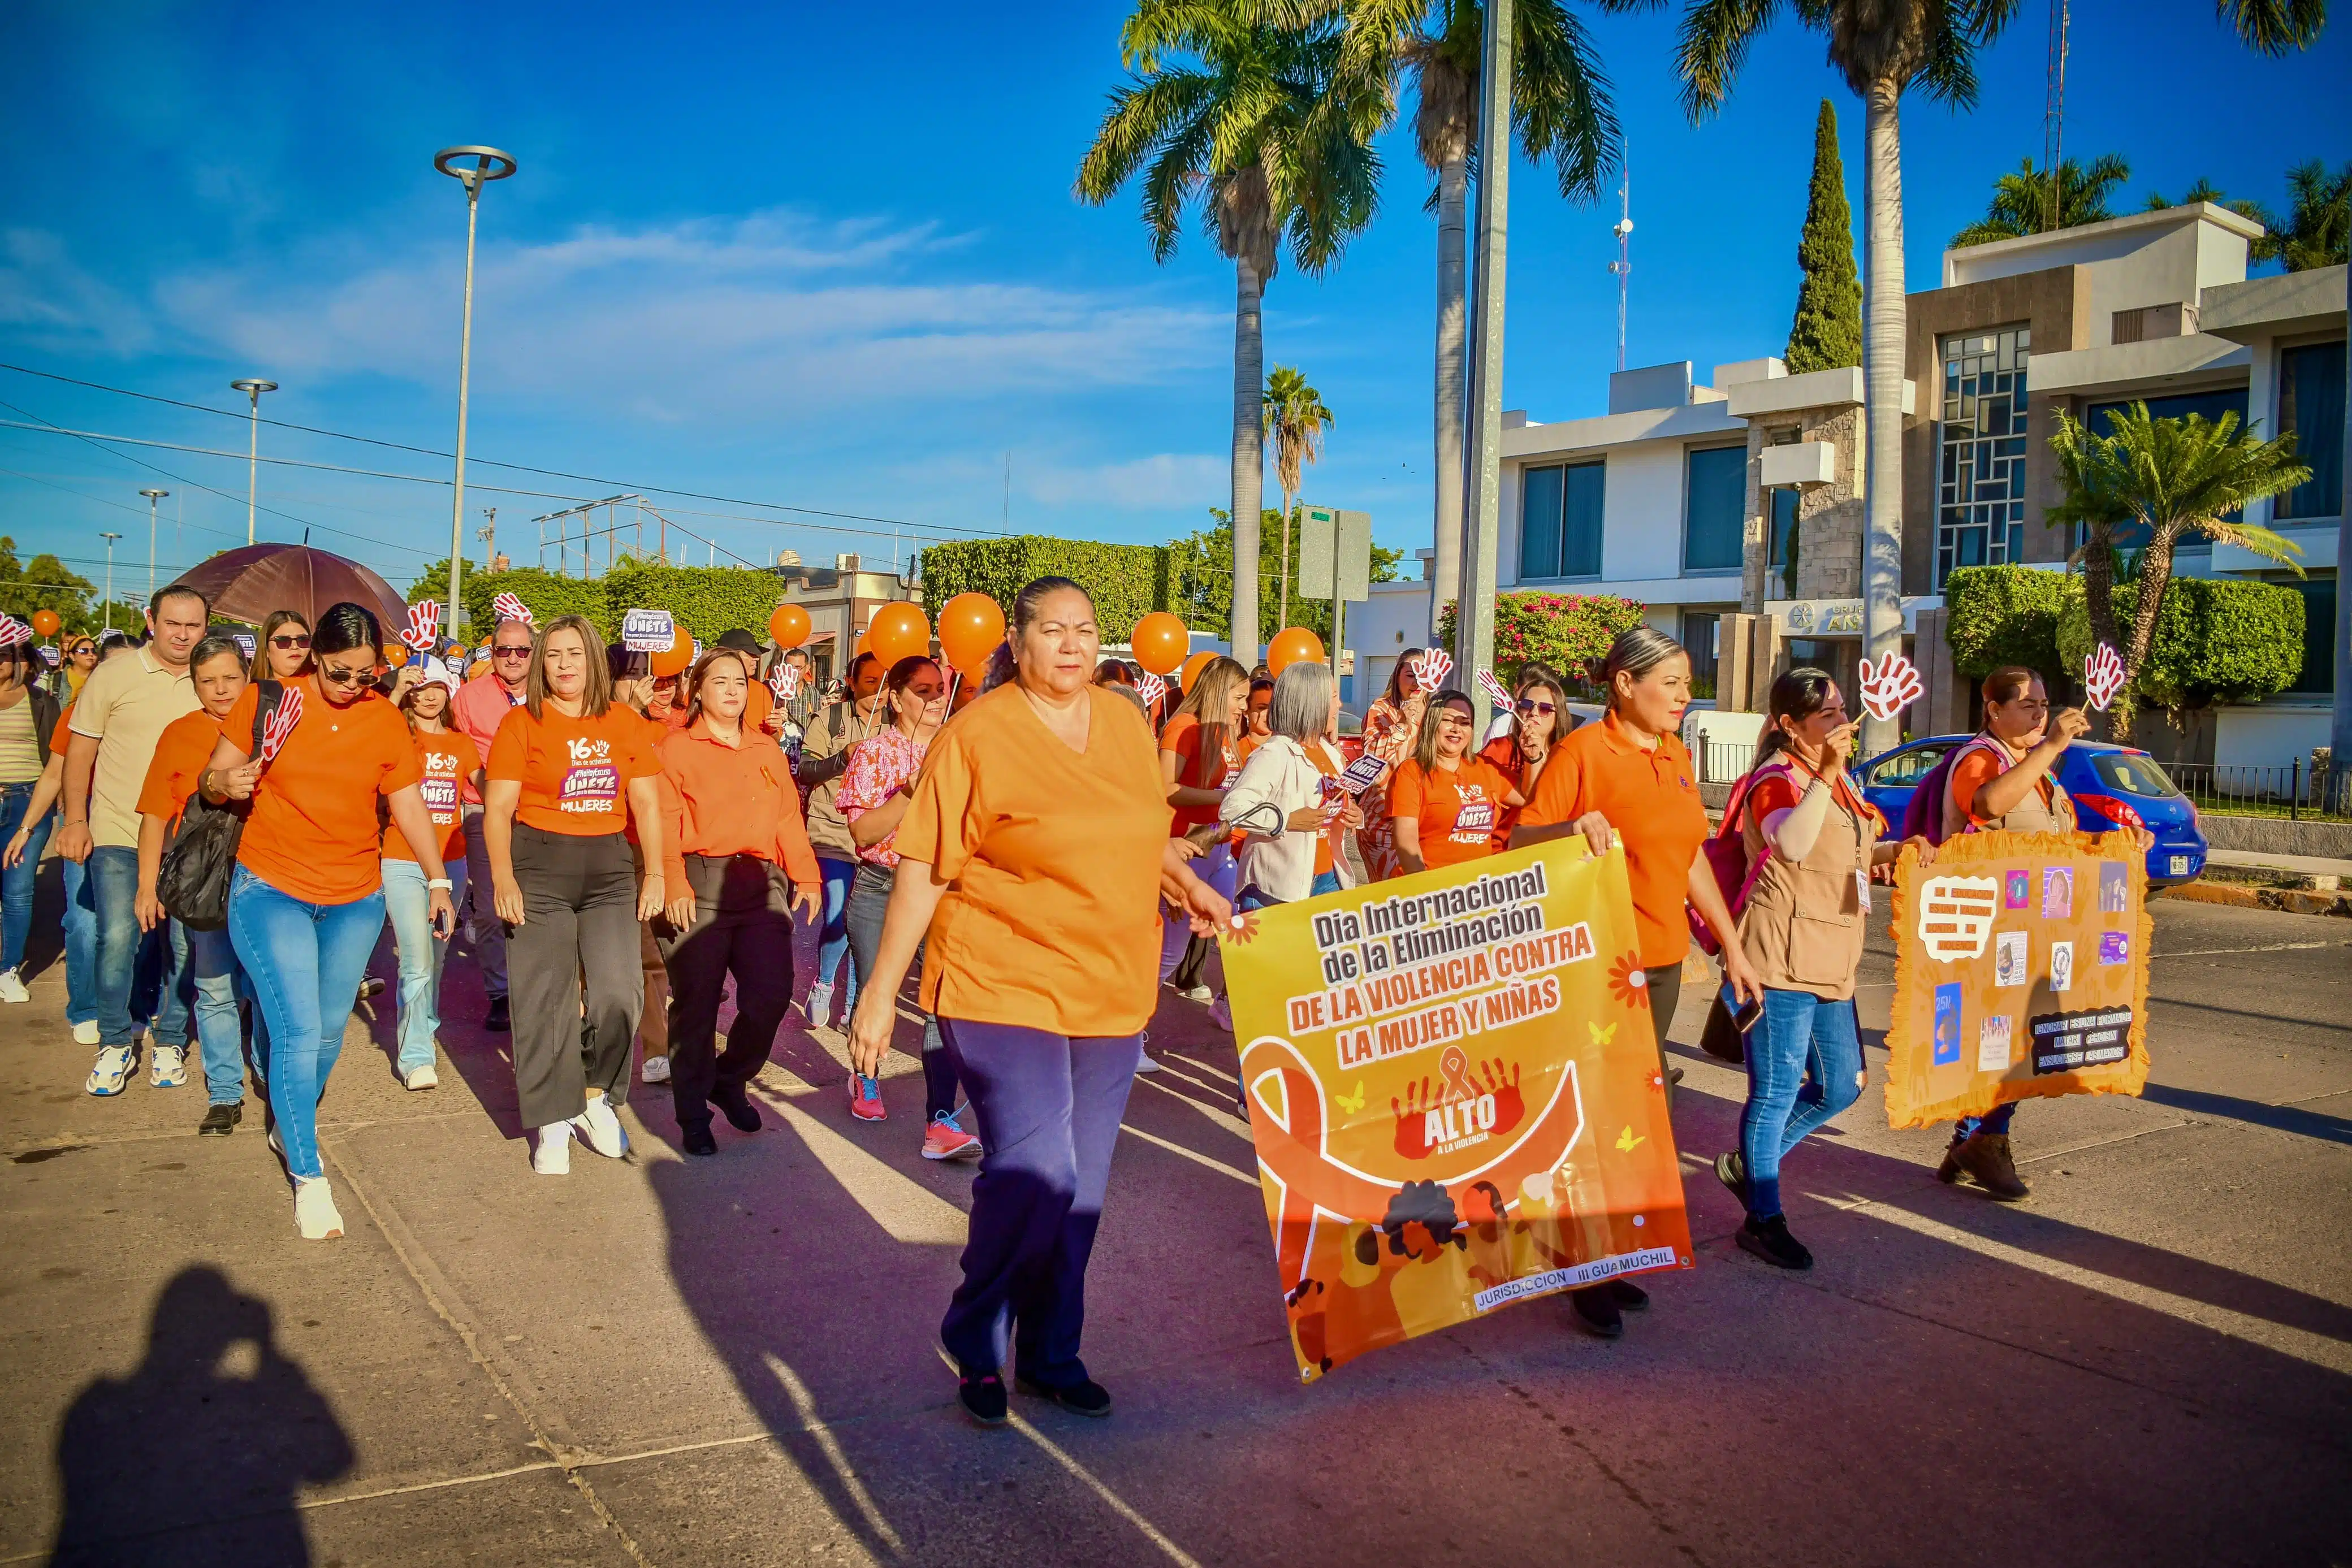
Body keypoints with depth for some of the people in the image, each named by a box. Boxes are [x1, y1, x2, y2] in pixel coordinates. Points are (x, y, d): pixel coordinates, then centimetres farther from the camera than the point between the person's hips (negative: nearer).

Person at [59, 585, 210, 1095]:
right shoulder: (114, 675, -2)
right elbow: (81, 751, 2)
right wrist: (75, 819, -5)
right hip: (119, 834, -2)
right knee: (118, 937, -8)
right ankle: (115, 1044, 8)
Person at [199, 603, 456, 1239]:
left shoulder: (384, 718, 1)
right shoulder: (265, 702, -6)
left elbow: (409, 803, 7)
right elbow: (213, 780, 1)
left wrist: (437, 880, 6)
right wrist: (224, 782, -22)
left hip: (356, 898, 3)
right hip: (271, 891, -3)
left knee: (330, 1028, 12)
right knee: (298, 1031, -10)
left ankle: (288, 1124, 39)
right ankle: (308, 1176, 0)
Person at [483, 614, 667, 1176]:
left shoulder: (624, 723, 8)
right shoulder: (521, 723, 0)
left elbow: (646, 803, 10)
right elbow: (498, 807, -4)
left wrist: (655, 873, 3)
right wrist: (502, 876, -15)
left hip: (609, 866, 2)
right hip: (540, 865, -2)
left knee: (619, 990, -8)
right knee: (545, 997, 0)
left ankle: (596, 1096, 16)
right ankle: (552, 1123, 12)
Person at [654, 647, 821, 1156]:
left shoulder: (767, 749, 18)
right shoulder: (677, 747, 4)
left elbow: (788, 818, 14)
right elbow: (666, 824, -4)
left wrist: (805, 877, 4)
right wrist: (674, 885, -15)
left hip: (761, 884, 4)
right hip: (699, 887, -4)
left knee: (773, 993, -5)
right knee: (697, 1003, 0)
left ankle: (730, 1080, 21)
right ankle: (693, 1116, 13)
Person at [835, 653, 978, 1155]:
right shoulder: (875, 752, -3)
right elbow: (862, 832, -12)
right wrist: (911, 791, -22)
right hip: (880, 888, -1)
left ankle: (941, 1121, -14)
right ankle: (866, 1078, 43)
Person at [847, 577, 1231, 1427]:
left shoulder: (1127, 725, 8)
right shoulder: (977, 735, -9)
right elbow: (923, 871, -10)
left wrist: (1190, 885, 10)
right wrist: (881, 991, -12)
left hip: (1109, 994, 6)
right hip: (1003, 989, -6)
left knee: (1080, 1187, 12)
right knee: (1034, 1171, -15)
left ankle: (1052, 1354, 29)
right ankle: (976, 1344, 10)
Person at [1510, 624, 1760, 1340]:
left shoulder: (1676, 756, 13)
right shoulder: (1583, 751, -10)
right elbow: (1520, 844, -12)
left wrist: (1733, 946, 20)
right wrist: (1574, 827, -32)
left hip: (1662, 959, 7)